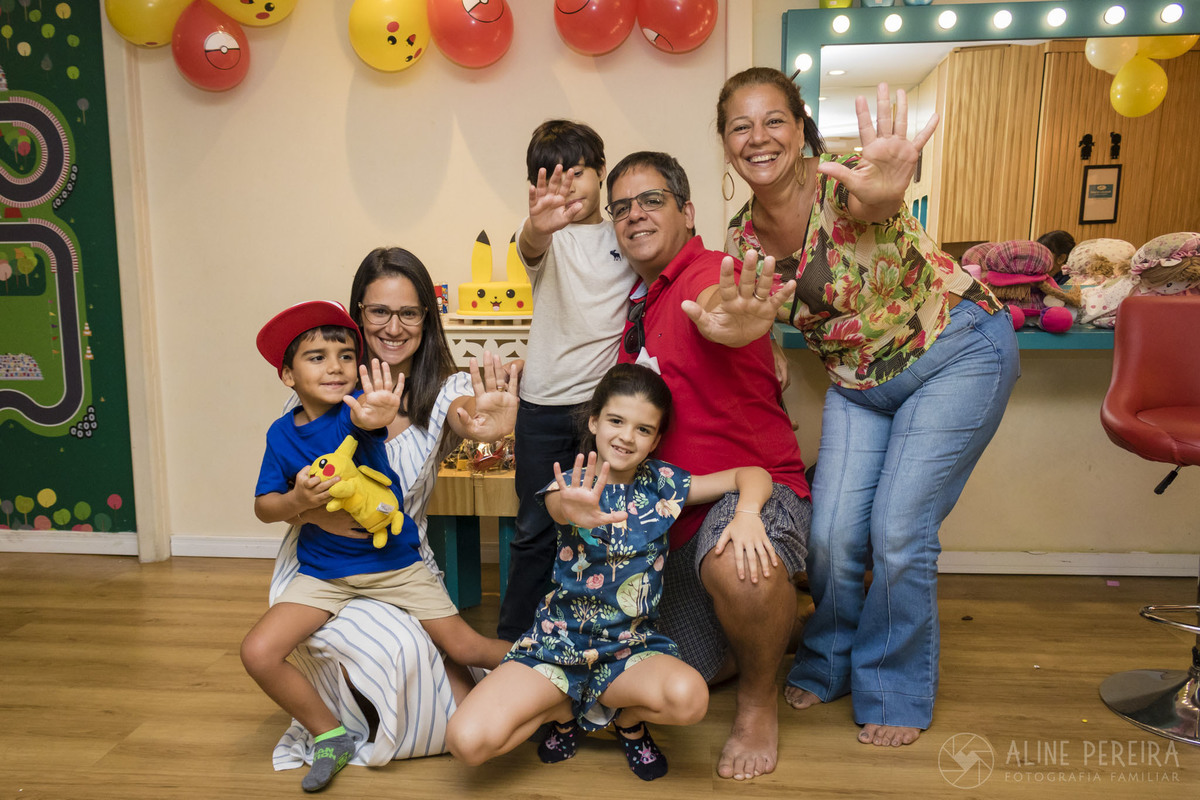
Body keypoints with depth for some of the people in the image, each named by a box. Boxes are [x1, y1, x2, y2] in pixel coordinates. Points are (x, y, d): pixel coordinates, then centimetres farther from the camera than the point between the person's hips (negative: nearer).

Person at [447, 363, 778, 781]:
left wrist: (747, 513, -22)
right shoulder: (574, 484, -9)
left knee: (688, 698, -34)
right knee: (468, 739, -21)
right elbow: (556, 505, -35)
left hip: (631, 647, 1)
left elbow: (753, 474, 1)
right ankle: (565, 711, 11)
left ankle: (626, 718, 4)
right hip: (559, 639, 0)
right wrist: (572, 511, -60)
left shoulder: (662, 483, -2)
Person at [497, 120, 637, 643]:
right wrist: (537, 225, -47)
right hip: (546, 405, -1)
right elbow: (530, 246, -25)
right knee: (536, 531, 8)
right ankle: (512, 644, 23)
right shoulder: (550, 237, 1)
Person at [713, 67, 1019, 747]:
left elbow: (874, 203, -47)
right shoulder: (745, 235, -5)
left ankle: (895, 690, 16)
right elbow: (760, 314, -11)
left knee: (898, 530, -9)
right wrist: (735, 322, -36)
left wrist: (885, 193, -73)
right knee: (831, 534, 2)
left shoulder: (846, 186, -24)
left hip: (957, 354, -5)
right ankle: (828, 664, 30)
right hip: (859, 380, 5)